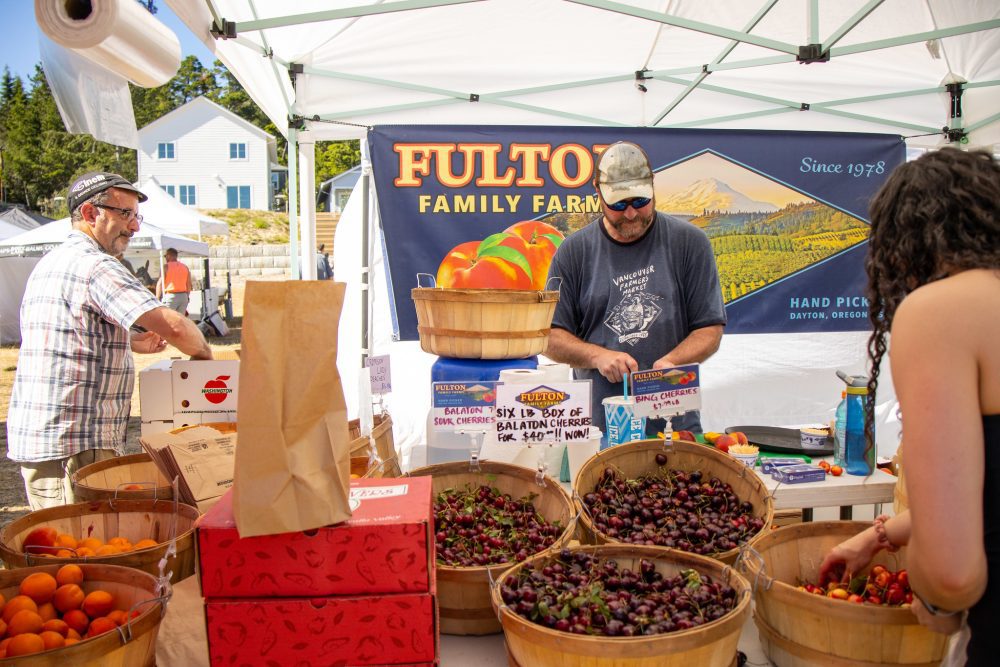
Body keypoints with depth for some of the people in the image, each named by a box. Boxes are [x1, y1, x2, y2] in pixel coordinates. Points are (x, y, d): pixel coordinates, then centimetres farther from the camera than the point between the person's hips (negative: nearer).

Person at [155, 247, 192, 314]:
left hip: (170, 296, -5)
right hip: (183, 296, 5)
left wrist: (157, 298, -3)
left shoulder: (166, 267, -2)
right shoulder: (185, 267, 13)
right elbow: (189, 285, 12)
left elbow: (160, 283, -6)